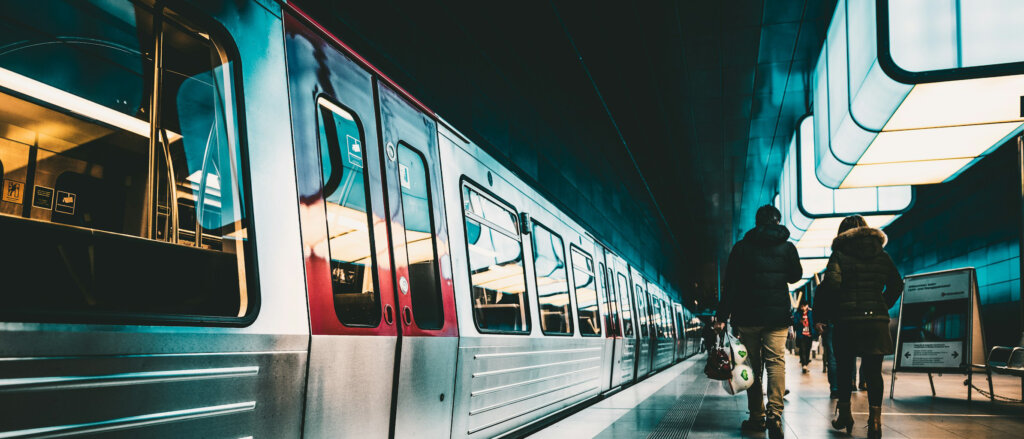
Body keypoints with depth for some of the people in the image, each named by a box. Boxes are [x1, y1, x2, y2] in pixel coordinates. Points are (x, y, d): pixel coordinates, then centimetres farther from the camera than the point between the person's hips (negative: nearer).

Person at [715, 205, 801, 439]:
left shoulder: (741, 247, 1)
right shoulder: (787, 247, 3)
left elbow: (730, 284, -2)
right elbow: (796, 276, 16)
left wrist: (722, 316, -1)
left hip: (747, 316, 0)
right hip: (778, 315, 0)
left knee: (753, 366, 7)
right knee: (776, 362, -2)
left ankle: (757, 417, 9)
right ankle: (775, 413, -19)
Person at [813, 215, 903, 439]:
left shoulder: (840, 254, -2)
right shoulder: (882, 256, 10)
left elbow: (831, 284, -12)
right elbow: (896, 286, 14)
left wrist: (822, 316, -6)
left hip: (847, 320, -2)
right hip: (877, 320, 2)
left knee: (844, 369, 11)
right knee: (873, 371, 3)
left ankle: (844, 414, 17)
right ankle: (875, 419, -3)